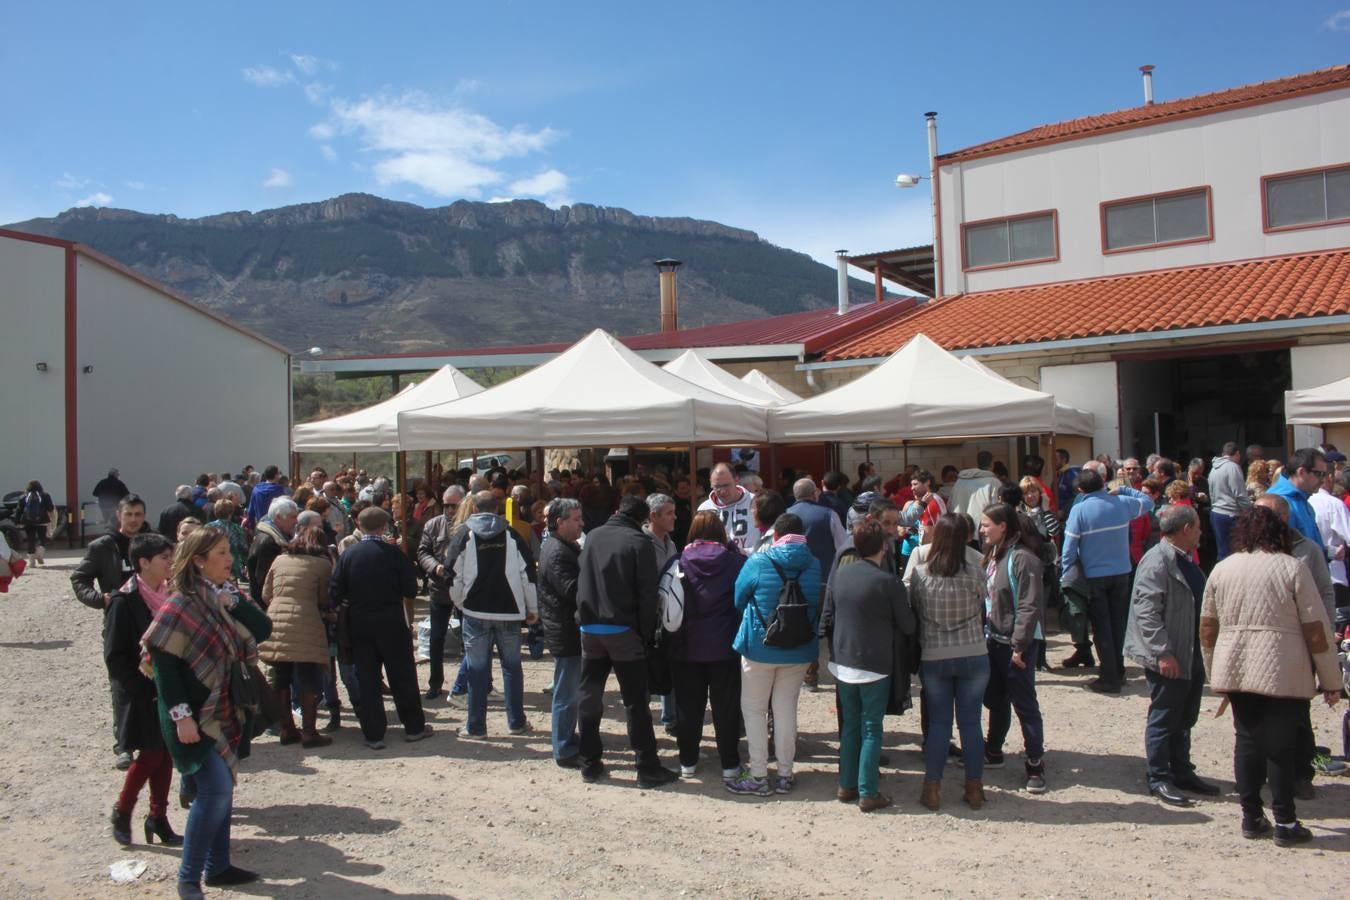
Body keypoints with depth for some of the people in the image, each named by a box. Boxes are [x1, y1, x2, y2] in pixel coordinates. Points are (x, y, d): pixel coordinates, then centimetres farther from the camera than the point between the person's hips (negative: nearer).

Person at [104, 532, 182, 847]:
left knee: (166, 754, 10)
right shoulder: (125, 601, -15)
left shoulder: (170, 593, 3)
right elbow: (114, 655, -14)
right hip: (143, 694, -6)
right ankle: (122, 812, 20)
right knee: (151, 753, -2)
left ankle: (158, 818, 21)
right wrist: (145, 688, -17)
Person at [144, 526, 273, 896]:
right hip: (196, 715, -7)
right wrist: (181, 714, -21)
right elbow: (164, 660, -18)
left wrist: (233, 600, -16)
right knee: (216, 789, -12)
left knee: (220, 789, 13)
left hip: (226, 710, 7)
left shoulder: (225, 596, 6)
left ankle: (218, 866, 25)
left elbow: (263, 629, -4)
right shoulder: (181, 603, -15)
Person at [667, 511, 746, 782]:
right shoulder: (734, 561, -8)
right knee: (726, 707, 8)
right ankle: (730, 765, 14)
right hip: (724, 647, -1)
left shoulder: (680, 562, -5)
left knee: (688, 706, 12)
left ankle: (688, 762, 20)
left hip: (686, 647, 1)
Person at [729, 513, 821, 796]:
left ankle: (759, 777, 11)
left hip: (760, 647, -3)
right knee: (786, 709, 13)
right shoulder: (815, 566, -7)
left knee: (753, 709, 10)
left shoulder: (758, 563, -15)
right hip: (799, 651, 3)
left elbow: (737, 600, -2)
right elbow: (819, 607, 6)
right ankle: (785, 775, 20)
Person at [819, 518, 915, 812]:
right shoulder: (889, 581, -16)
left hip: (842, 663, 5)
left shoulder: (840, 576, -1)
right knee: (871, 729, 5)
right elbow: (907, 625, -8)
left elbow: (826, 619, 4)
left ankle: (846, 785, 24)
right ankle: (868, 793, 9)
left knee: (849, 725, 17)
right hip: (874, 664, -5)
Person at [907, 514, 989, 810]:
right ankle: (974, 789, 19)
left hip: (933, 659, 0)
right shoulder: (974, 572, -13)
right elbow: (984, 597, 3)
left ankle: (932, 789, 13)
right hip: (974, 657, 0)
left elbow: (911, 609, -1)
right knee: (971, 722, 10)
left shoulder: (919, 573, -11)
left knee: (938, 723, 11)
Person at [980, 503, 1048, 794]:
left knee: (1024, 704, 1)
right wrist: (987, 634, 10)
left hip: (1017, 644, -8)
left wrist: (1019, 646, -21)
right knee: (996, 700, 19)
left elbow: (1030, 606, -21)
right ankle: (993, 752, 33)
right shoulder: (993, 555, 7)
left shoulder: (1022, 558, -19)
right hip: (994, 640, 8)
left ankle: (1036, 764, 12)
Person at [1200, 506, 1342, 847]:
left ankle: (1252, 817, 18)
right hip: (1284, 674, -3)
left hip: (1234, 672, 3)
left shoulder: (1222, 569, 6)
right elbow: (1317, 630, -5)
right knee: (1281, 745, 4)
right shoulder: (1292, 569, -5)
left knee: (1246, 740, 12)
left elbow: (1207, 628, 10)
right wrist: (1330, 681, 2)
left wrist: (1214, 672, 21)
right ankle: (1285, 823, 9)